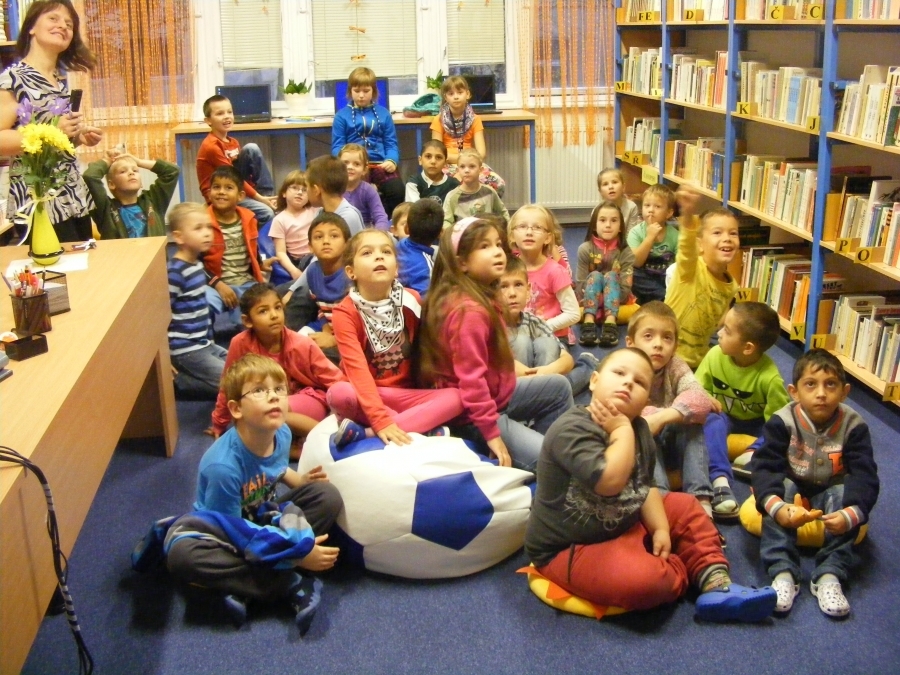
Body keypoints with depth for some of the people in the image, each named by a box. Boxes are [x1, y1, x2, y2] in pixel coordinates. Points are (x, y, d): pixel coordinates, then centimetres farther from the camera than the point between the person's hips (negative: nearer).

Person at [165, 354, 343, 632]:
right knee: (182, 554, -37)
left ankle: (244, 588, -24)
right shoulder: (223, 465, -32)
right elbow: (233, 532, -24)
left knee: (328, 496, -17)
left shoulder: (282, 433, -13)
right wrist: (298, 554, -25)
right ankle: (289, 584, -28)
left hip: (265, 519, 6)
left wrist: (300, 481, -10)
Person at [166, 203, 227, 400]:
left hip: (203, 344, 9)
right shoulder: (175, 272, -20)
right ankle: (175, 381, -2)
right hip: (185, 350, -9)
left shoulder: (197, 264, 7)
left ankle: (182, 376, 11)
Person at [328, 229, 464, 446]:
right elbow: (357, 367, -23)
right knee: (338, 393, -35)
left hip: (405, 394, 3)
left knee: (455, 397, -22)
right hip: (364, 394, -3)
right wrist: (380, 419, -36)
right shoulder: (345, 313, -13)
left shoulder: (411, 300, -3)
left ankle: (364, 432, -27)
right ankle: (422, 429, -25)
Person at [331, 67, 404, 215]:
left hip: (380, 164, 2)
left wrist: (392, 161, -9)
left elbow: (391, 143, 12)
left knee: (397, 190, -26)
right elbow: (337, 146, 7)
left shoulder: (383, 113, 15)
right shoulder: (342, 116, 11)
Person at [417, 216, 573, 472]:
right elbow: (471, 378, -30)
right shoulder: (469, 310, -27)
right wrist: (491, 433, -27)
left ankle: (530, 444, 19)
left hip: (492, 395, 10)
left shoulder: (482, 296, 5)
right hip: (472, 414, -10)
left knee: (558, 387, 20)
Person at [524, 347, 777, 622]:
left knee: (685, 507, 13)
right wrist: (622, 430, -27)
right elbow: (610, 482, -38)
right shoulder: (571, 429, -26)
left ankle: (716, 584, 0)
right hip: (570, 549, -9)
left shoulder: (639, 429, 2)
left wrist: (661, 528, -4)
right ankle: (680, 571, 3)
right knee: (645, 579, -31)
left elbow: (645, 486, 10)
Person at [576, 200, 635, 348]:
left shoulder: (626, 252, -9)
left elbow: (625, 288, -13)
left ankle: (610, 322, -46)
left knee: (610, 276, -25)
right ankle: (589, 321, -44)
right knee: (595, 275, -25)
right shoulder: (585, 249, -9)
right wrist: (594, 300, -20)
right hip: (589, 300, 0)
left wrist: (606, 302, -22)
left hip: (615, 300, 0)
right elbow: (580, 284, -9)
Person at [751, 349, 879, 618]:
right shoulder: (782, 422, -19)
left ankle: (830, 576, -32)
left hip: (831, 494, 1)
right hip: (791, 489, -1)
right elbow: (765, 467, -26)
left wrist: (850, 514, -42)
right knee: (781, 487, -31)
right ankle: (782, 573, -37)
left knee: (846, 494, -29)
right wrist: (776, 507, -45)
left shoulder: (853, 426, -15)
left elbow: (864, 475, -22)